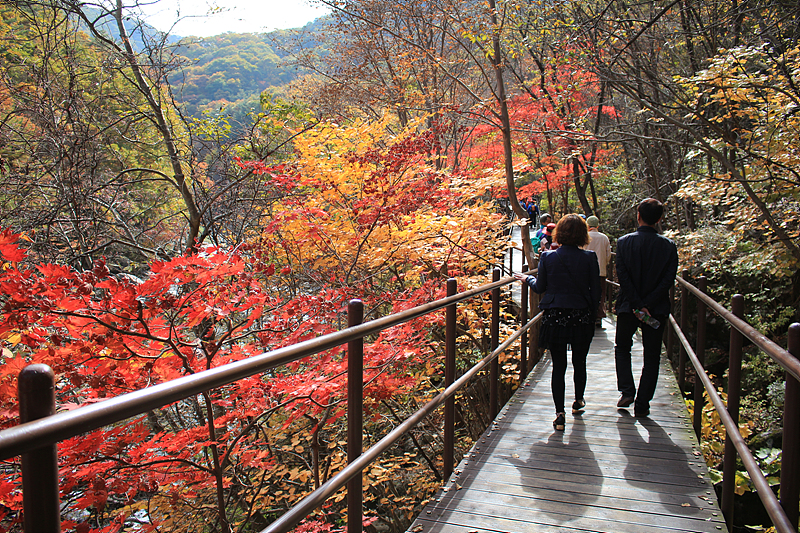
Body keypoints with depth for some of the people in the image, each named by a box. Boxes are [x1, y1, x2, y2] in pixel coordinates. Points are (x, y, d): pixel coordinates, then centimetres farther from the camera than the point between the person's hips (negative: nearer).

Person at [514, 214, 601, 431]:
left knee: (558, 366, 5)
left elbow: (540, 287, 5)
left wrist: (527, 279, 25)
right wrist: (591, 314, 14)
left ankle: (560, 415, 1)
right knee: (579, 362, 20)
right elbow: (595, 291, -2)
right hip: (582, 317, 1)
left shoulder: (547, 257, -6)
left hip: (554, 317, 0)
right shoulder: (589, 258, -6)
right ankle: (578, 401, 41)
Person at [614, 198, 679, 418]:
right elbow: (668, 280, -11)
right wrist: (647, 305, -11)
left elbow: (622, 276, -12)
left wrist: (637, 305, -11)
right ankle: (642, 405, 11)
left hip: (627, 307, 0)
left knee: (622, 348, 21)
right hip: (657, 309, 0)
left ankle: (627, 392, 9)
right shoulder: (668, 246, -4)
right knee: (651, 358, 10)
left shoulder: (624, 242, -7)